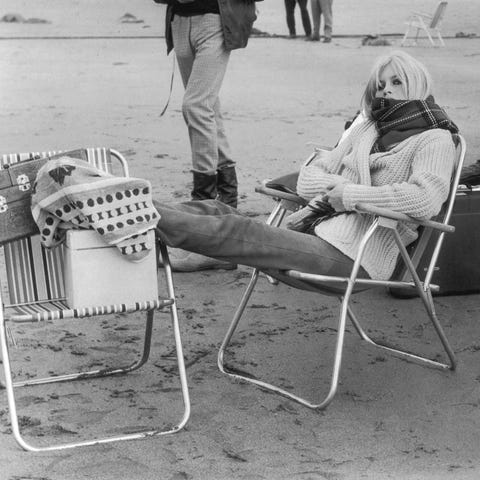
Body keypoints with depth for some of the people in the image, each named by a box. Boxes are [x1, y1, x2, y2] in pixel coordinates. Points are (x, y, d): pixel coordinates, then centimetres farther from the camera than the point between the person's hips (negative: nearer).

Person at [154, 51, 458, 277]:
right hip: (319, 232, 8)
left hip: (353, 259, -8)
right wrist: (333, 187, -5)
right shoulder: (366, 130, 24)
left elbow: (426, 199, -20)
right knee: (217, 212, -9)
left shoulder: (435, 140, 1)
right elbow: (308, 177, 18)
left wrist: (351, 195, -14)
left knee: (240, 232, -23)